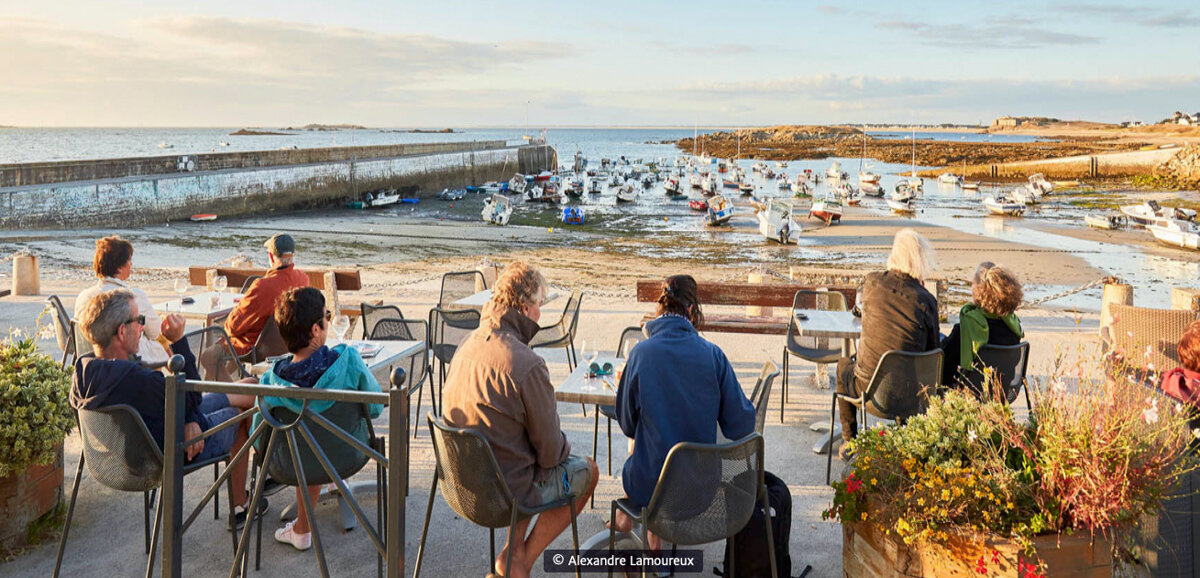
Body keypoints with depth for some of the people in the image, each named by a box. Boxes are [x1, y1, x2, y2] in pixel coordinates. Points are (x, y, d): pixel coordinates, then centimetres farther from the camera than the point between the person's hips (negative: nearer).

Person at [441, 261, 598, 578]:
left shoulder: (468, 345, -2)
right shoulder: (527, 365, -28)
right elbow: (549, 449, -18)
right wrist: (564, 448, 6)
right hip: (506, 489, -7)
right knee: (586, 470, 16)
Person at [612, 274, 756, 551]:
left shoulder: (641, 353, -15)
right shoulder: (713, 354, -11)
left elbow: (628, 425, -4)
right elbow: (741, 426, -7)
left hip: (651, 486, -2)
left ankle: (626, 516, 52)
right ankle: (655, 538, 42)